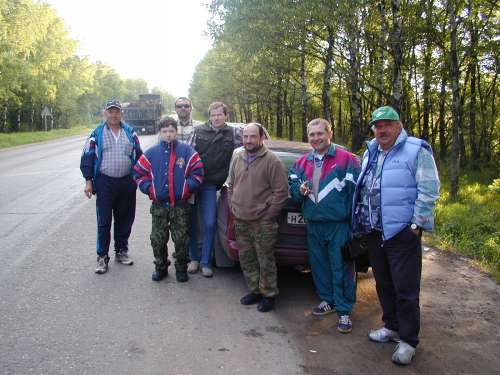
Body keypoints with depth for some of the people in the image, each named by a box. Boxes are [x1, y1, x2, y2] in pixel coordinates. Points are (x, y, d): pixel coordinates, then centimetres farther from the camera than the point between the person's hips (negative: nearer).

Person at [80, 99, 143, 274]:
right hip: (105, 183, -3)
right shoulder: (97, 134, 1)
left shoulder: (130, 132, 8)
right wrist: (88, 181, -4)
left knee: (125, 219, 11)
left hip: (127, 182, 3)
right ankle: (102, 257, 9)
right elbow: (87, 157, 2)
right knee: (104, 221, -1)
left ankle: (121, 251, 26)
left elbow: (139, 155, 12)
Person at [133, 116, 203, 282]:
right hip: (159, 205, 2)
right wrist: (150, 189, -4)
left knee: (181, 239, 5)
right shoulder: (151, 153, 5)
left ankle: (181, 268, 24)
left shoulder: (187, 151, -1)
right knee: (157, 239, 9)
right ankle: (160, 267, 28)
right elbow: (139, 173, 8)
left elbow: (197, 172, -2)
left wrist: (187, 188, -11)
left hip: (181, 205, -2)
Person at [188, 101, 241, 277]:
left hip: (210, 185, 0)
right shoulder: (198, 131, 2)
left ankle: (206, 262, 8)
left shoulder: (232, 134, 4)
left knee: (209, 224, -5)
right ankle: (194, 258, 21)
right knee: (191, 221, 6)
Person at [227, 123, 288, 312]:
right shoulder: (237, 158, 10)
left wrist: (269, 215, -12)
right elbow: (231, 186, 20)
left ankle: (269, 295, 17)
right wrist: (233, 207, 10)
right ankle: (255, 291, 30)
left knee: (265, 261, 1)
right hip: (240, 221, 7)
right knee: (246, 259, 15)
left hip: (262, 223, -6)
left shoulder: (271, 160, -10)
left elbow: (281, 190, -11)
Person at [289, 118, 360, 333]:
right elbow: (292, 186, 19)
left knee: (341, 268, -1)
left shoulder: (346, 159, -7)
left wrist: (354, 222, -15)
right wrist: (300, 190, -5)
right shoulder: (302, 162, 12)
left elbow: (355, 190, -11)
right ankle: (328, 300, 34)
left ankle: (344, 311, 9)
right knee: (319, 265, 16)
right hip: (313, 224, 6)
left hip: (339, 225, -6)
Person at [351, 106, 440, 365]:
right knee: (384, 284, 17)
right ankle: (391, 326, 33)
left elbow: (428, 190, -11)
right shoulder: (370, 153, 14)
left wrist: (417, 224, -14)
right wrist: (361, 222, 15)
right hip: (374, 232, 7)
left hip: (402, 232, -7)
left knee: (405, 288, -1)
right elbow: (362, 188, 20)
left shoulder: (416, 151, -8)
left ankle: (408, 341, 11)